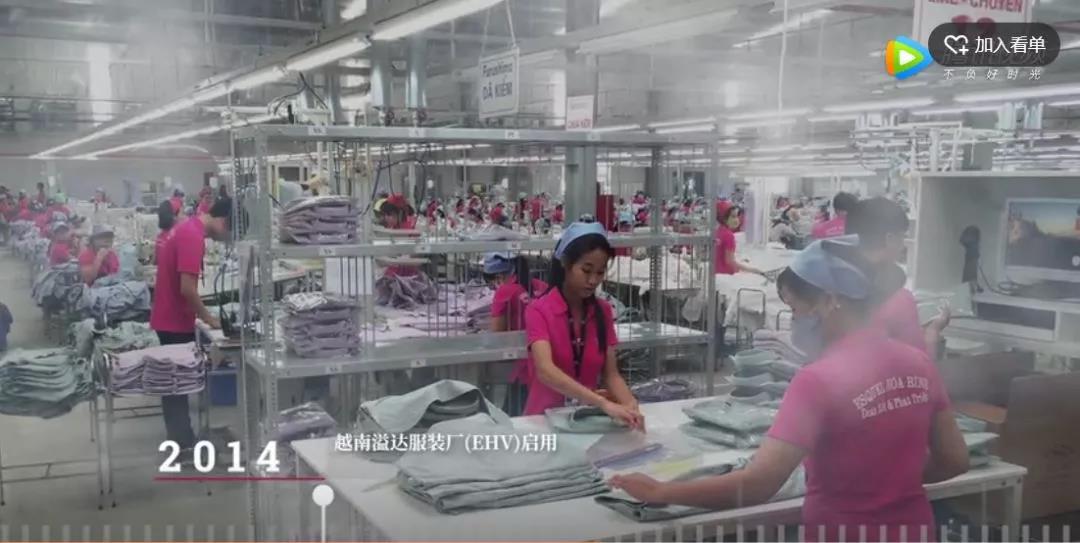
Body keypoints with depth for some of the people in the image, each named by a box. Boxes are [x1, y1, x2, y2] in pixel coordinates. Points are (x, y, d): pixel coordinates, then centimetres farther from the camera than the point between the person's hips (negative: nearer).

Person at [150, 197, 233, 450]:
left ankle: (180, 439, 24)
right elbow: (187, 289, -25)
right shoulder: (193, 236, -22)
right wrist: (207, 317, -12)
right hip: (176, 322, -10)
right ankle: (184, 445, 6)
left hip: (168, 318, 10)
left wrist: (201, 314, 17)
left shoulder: (185, 228, 10)